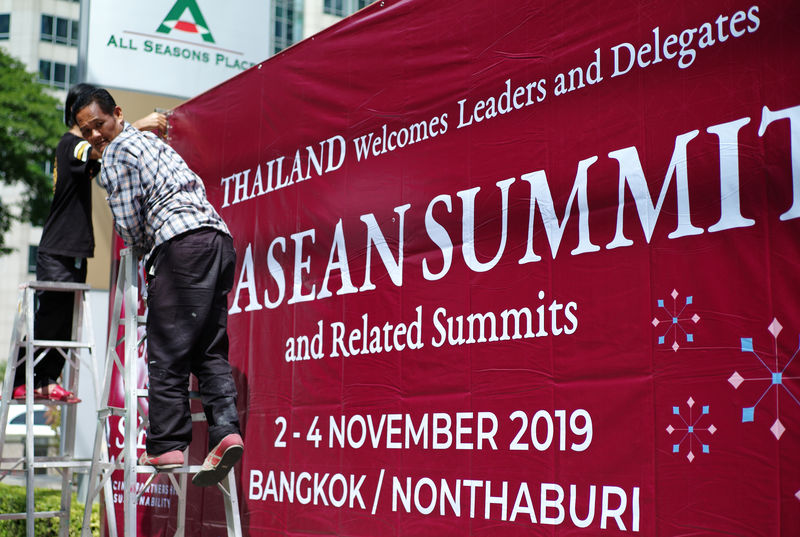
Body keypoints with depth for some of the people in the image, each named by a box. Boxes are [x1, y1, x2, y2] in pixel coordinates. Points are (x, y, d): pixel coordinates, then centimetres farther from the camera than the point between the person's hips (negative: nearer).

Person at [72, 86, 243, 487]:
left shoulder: (117, 151, 3)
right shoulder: (149, 140, 30)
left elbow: (127, 222, -2)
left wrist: (144, 251, 18)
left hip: (182, 240, -9)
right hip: (218, 235, 9)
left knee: (167, 351, -6)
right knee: (209, 349, 5)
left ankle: (167, 445, -7)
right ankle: (225, 430, -10)